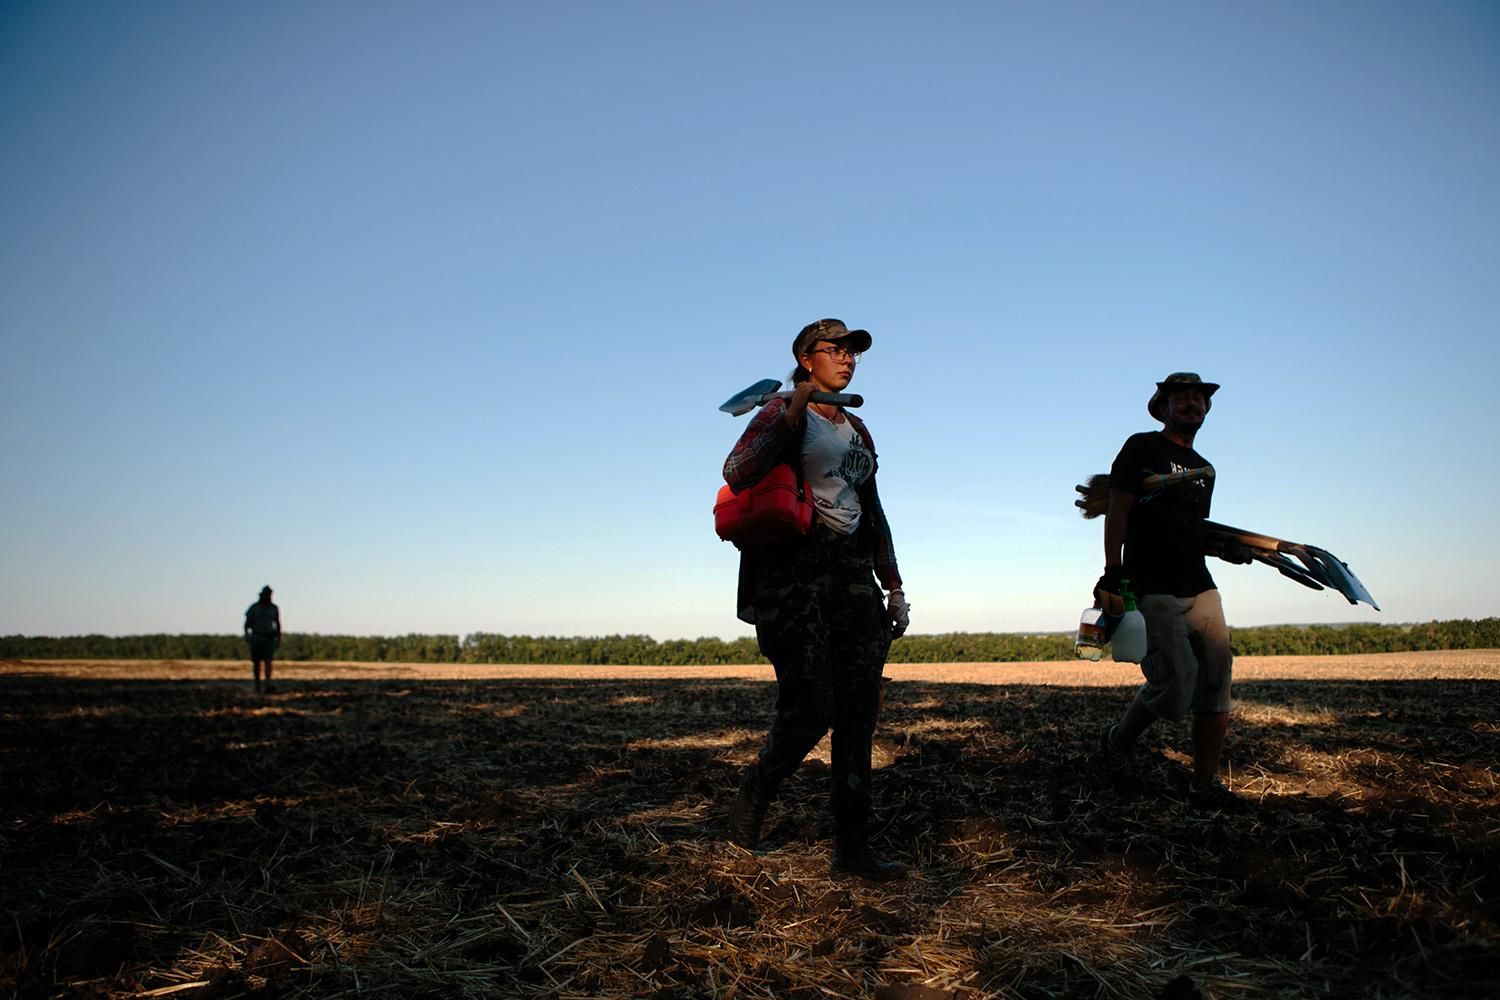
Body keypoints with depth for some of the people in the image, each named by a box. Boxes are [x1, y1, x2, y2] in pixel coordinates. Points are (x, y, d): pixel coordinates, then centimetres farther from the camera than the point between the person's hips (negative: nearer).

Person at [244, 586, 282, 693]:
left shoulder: (274, 608, 5)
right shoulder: (253, 608, -1)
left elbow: (278, 624, 14)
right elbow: (247, 623, -3)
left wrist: (279, 639, 13)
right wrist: (246, 635, -19)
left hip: (269, 638, 0)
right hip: (256, 638, 0)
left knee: (268, 661, -14)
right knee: (257, 663, 5)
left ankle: (268, 684, -26)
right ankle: (257, 685, 15)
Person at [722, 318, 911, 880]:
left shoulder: (856, 429, 21)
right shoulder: (783, 412, 1)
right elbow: (737, 474, -18)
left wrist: (893, 587, 18)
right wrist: (793, 414, -22)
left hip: (852, 576, 7)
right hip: (793, 573, -6)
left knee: (860, 713, 0)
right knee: (809, 710, -11)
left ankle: (852, 847, 7)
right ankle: (752, 798, 17)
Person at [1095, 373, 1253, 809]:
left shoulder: (1204, 470, 23)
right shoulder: (1142, 448, 2)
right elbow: (1117, 512, -7)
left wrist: (1228, 547, 7)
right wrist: (1113, 572, -18)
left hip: (1200, 587, 7)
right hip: (1153, 589, -7)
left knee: (1216, 682, -1)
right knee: (1175, 684, -13)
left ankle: (1205, 784, 9)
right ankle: (1117, 741, 14)